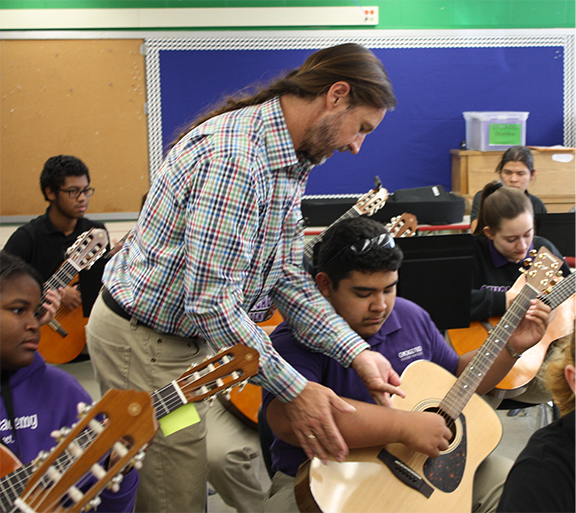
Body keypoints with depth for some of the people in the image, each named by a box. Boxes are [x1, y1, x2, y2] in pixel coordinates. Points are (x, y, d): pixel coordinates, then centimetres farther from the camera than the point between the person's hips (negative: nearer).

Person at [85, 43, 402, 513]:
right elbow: (212, 303, -31)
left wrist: (357, 353, -5)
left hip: (182, 336, 10)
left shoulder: (288, 164, 5)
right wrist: (295, 389, -25)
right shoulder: (233, 157, -29)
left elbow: (287, 277, 5)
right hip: (144, 344, -10)